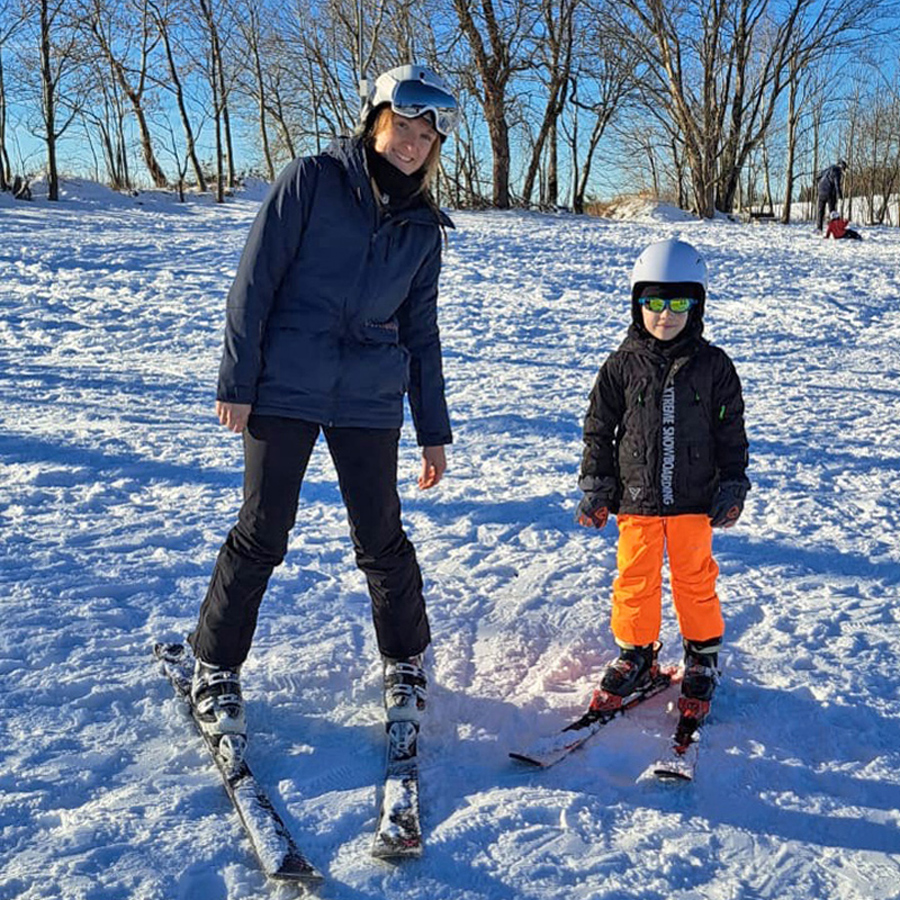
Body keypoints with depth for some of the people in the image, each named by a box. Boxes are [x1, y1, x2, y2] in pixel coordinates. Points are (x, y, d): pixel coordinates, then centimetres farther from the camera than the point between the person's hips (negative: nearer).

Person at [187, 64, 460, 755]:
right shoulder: (313, 180, -2)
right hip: (284, 390, -3)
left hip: (370, 401, 3)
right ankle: (215, 671, 19)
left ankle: (406, 664, 27)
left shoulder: (422, 227, 10)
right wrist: (236, 380, -9)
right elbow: (256, 280, -4)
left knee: (382, 539, 5)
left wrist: (434, 430, 12)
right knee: (262, 535, 0)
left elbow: (420, 330, 14)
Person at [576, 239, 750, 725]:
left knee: (695, 579, 11)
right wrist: (595, 490, 1)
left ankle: (702, 658, 29)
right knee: (635, 578, 9)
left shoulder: (713, 366, -2)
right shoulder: (623, 366, -3)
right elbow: (599, 430, 3)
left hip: (694, 499, 0)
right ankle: (635, 655, 27)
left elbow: (731, 432, 5)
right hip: (637, 498, 0)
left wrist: (732, 489, 3)